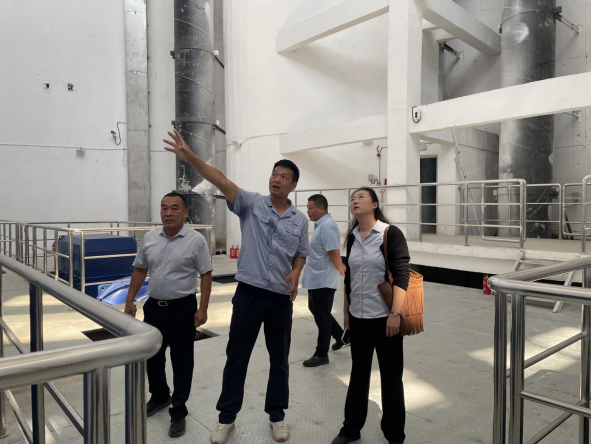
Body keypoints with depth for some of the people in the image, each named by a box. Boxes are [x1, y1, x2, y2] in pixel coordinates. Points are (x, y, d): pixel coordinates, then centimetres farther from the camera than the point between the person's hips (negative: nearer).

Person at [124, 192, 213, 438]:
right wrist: (129, 301, 8)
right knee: (152, 356, 19)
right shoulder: (149, 238, 3)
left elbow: (206, 275, -10)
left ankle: (178, 412, 21)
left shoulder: (196, 240, -12)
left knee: (181, 362, 6)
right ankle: (159, 396, 43)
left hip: (183, 309, -5)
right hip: (154, 306, 5)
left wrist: (202, 309, -15)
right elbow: (140, 270, 11)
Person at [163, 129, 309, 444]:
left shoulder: (300, 220, 4)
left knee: (279, 359, 14)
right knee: (236, 356, 8)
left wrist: (296, 275, -10)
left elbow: (300, 255, 12)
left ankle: (276, 415, 32)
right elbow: (221, 181, -18)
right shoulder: (251, 203, -3)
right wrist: (189, 157, -31)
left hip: (282, 298, 2)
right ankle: (226, 417, 26)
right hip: (249, 292, -2)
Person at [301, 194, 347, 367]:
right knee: (316, 311, 20)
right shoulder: (322, 224, 13)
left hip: (323, 280, -10)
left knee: (322, 316, 0)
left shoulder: (326, 226, -21)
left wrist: (340, 269, -14)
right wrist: (340, 267, 24)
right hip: (316, 279, 10)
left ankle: (321, 355, 13)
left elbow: (334, 253, -24)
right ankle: (341, 336, 35)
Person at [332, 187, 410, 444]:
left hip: (384, 318, -5)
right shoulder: (352, 237, 6)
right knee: (358, 373, 17)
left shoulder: (391, 233, -11)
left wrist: (396, 313, -20)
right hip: (358, 318, 5)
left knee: (391, 376, 10)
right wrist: (346, 310, 15)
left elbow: (402, 275, -15)